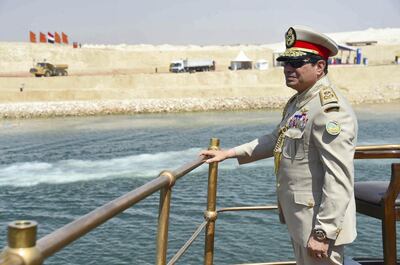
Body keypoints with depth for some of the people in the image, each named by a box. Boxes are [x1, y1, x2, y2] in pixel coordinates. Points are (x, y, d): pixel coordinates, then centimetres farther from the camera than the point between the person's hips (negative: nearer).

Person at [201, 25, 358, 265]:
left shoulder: (330, 109, -21)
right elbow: (276, 140, 22)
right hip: (298, 219, 9)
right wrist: (227, 153, 19)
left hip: (318, 222, -9)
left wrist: (322, 233, -24)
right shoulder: (297, 102, 9)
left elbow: (339, 179, -25)